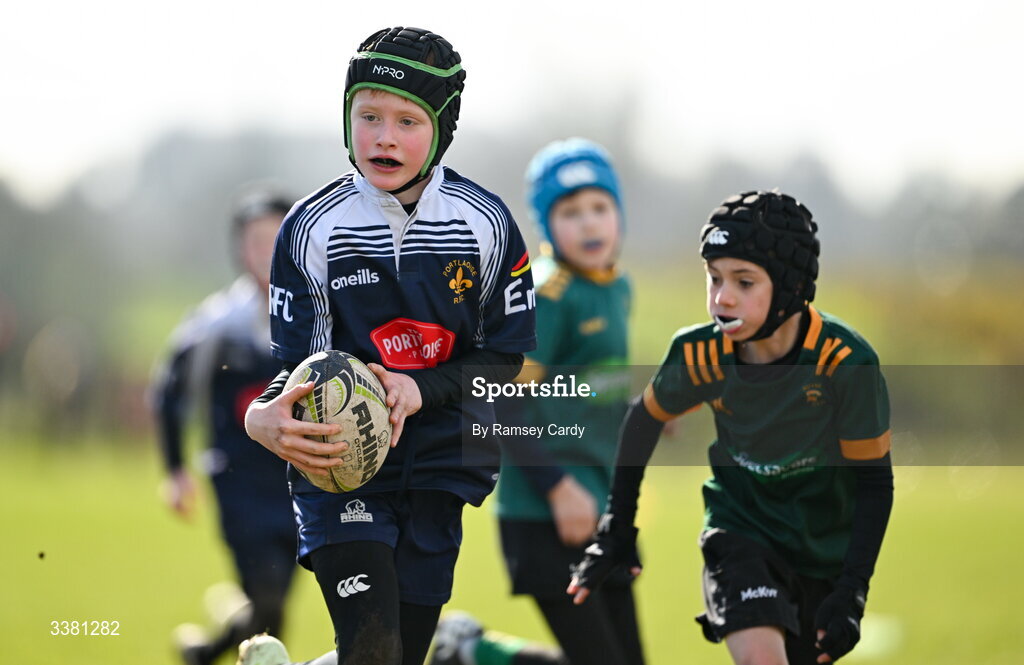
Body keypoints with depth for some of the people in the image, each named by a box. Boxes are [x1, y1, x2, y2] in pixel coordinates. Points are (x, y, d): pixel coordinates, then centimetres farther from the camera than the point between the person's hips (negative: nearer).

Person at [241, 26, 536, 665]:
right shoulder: (313, 227, -6)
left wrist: (421, 389, -16)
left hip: (439, 466, 3)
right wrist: (264, 416, -26)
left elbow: (505, 357, 2)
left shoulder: (486, 222, -3)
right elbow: (298, 365, -4)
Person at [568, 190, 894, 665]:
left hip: (823, 550, 0)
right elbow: (645, 418, 5)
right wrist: (616, 528, 7)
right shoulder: (700, 355, -17)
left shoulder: (845, 363, -24)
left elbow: (874, 480, -15)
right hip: (740, 528, 0)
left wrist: (852, 592, -21)